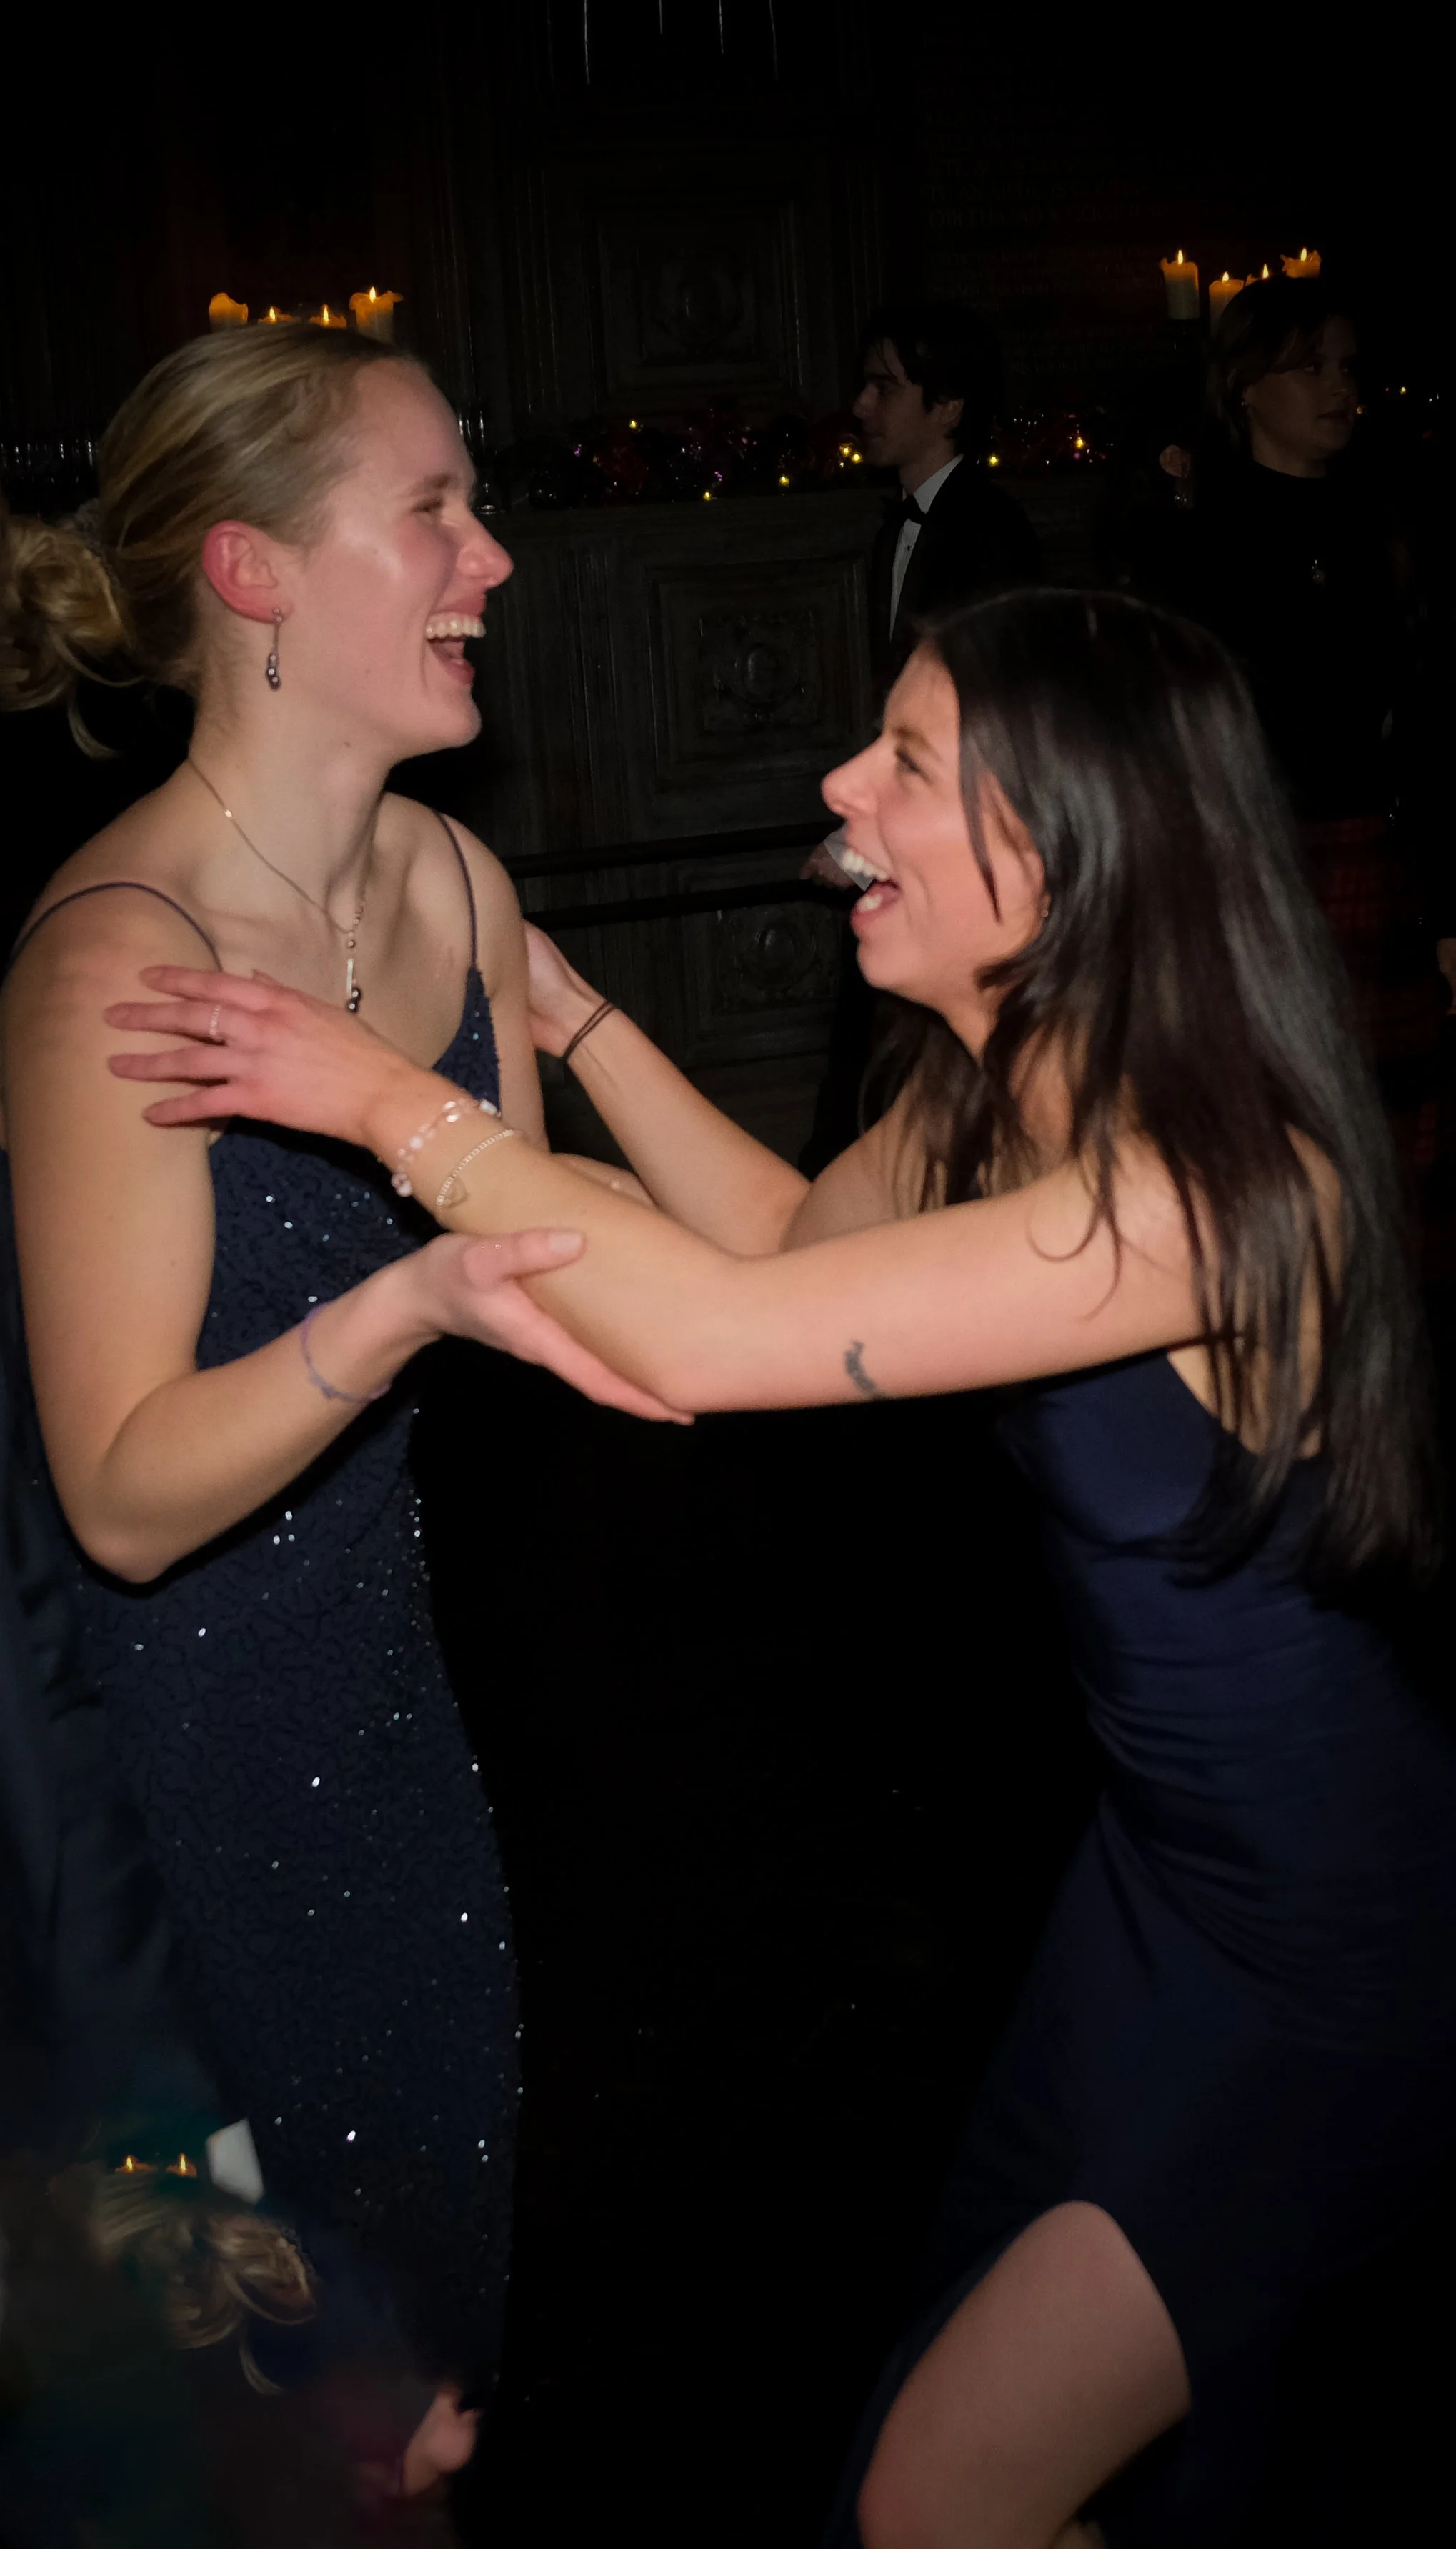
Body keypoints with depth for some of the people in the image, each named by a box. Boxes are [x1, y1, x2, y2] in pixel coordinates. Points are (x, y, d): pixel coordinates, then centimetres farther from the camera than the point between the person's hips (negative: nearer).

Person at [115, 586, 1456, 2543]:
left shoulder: (1221, 1183, -32)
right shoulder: (995, 1090, -4)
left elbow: (710, 1340, -35)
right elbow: (790, 1236, 15)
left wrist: (398, 1101, -24)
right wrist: (569, 1018, 7)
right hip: (1170, 1857, 8)